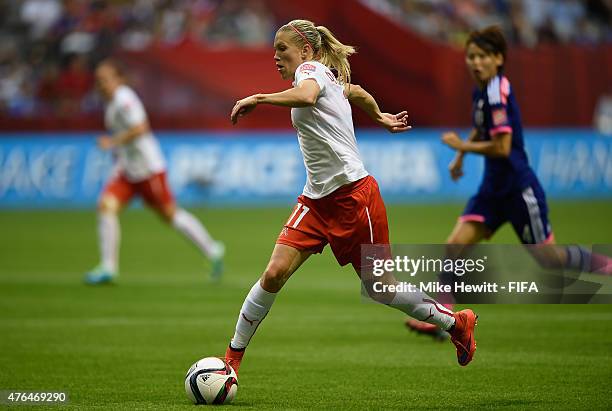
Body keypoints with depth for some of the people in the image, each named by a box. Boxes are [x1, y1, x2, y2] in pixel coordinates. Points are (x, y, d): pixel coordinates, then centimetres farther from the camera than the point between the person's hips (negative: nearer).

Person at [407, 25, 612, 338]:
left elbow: (502, 147, -24)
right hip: (493, 189, 8)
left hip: (519, 188, -8)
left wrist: (461, 146, -14)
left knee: (548, 258, 6)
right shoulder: (480, 91, 7)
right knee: (455, 246, -7)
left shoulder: (497, 93, -20)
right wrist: (460, 156, 16)